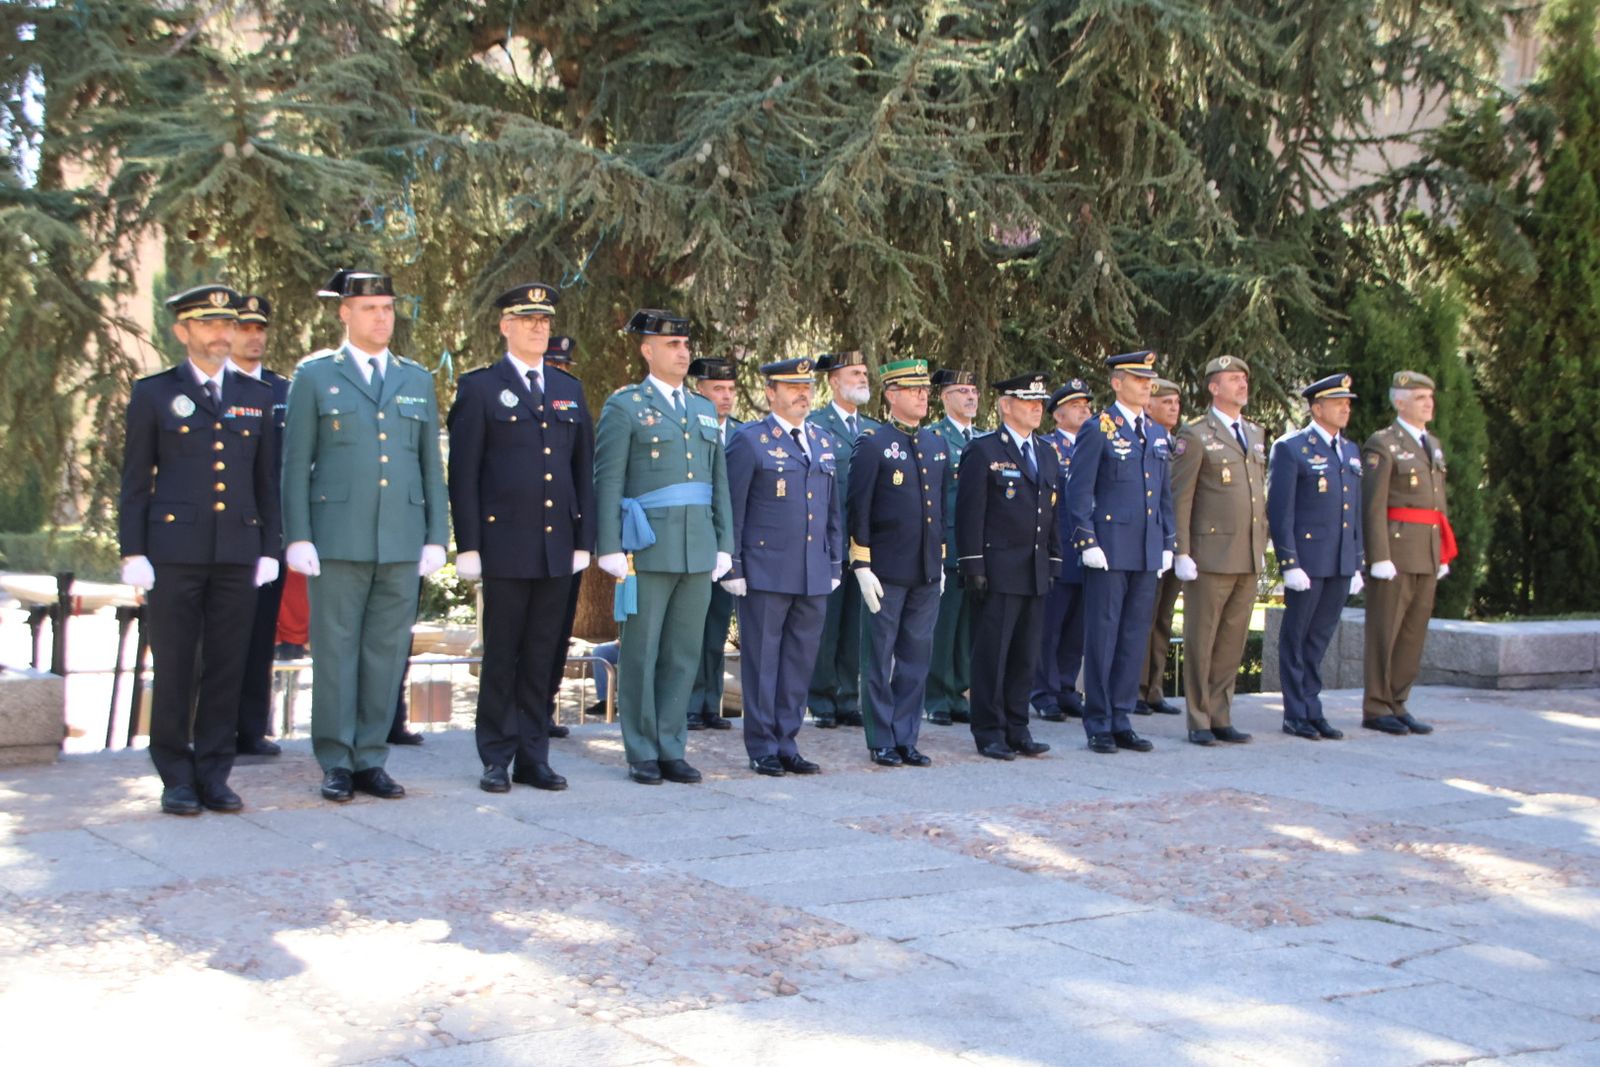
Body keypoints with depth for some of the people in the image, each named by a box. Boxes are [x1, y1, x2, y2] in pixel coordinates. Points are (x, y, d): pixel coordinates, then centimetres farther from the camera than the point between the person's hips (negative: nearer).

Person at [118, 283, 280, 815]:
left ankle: (214, 775, 13)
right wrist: (132, 552, -3)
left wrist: (269, 549, 6)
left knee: (226, 669, 4)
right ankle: (176, 777, 11)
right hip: (174, 551, -2)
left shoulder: (257, 397, 13)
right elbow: (134, 480, 3)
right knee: (174, 670, 2)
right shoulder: (153, 394, 5)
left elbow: (268, 479, 13)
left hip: (238, 553, 2)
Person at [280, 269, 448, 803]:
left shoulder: (417, 380, 15)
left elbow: (431, 464, 15)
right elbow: (295, 463, 2)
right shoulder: (314, 374, 5)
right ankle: (337, 763, 9)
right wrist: (297, 537, -6)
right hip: (337, 539, -3)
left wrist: (436, 536, 8)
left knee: (387, 653, 5)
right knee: (336, 651, 1)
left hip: (402, 540, 3)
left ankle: (370, 759, 14)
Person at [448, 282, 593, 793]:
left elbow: (584, 469, 15)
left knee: (541, 656, 8)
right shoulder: (479, 388, 1)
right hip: (505, 544, -4)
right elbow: (462, 473, -3)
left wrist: (584, 539, 8)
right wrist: (467, 544, -9)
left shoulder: (570, 390, 15)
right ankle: (497, 759, 11)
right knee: (502, 656, 2)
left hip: (557, 545, 4)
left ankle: (533, 758, 15)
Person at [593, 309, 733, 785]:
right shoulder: (624, 406, 0)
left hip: (698, 550, 5)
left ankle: (671, 750, 16)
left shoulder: (704, 410, 17)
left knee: (684, 655, 7)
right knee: (641, 655, 1)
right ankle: (642, 755, 10)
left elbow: (719, 482, 17)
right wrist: (610, 548, -11)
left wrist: (724, 544, 11)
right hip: (647, 548, -5)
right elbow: (608, 482, -5)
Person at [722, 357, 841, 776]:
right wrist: (733, 567, -8)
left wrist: (835, 563, 15)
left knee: (801, 661, 9)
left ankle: (786, 744, 19)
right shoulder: (749, 441, -3)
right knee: (762, 661, 1)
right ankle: (763, 749, 11)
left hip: (814, 575, 6)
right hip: (765, 572, -5)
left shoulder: (825, 443, 15)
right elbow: (732, 510, -5)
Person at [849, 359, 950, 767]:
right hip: (886, 571, -5)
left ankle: (906, 738, 17)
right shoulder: (872, 443, -5)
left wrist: (941, 561, 16)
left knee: (917, 657, 9)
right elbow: (858, 508, -8)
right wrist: (862, 565, -12)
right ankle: (882, 742, 11)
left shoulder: (937, 446, 13)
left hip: (927, 571, 6)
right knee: (880, 657, 3)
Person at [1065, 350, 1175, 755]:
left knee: (1135, 638, 9)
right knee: (1102, 638, 0)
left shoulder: (1157, 433, 14)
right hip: (1110, 550, -6)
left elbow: (1165, 494, 19)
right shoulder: (1099, 431, -5)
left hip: (1148, 553, 6)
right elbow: (1079, 493, -7)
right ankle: (1099, 725, 7)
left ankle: (1120, 719, 17)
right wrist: (1087, 542, -13)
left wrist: (1167, 543, 13)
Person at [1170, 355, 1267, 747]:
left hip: (1248, 560, 6)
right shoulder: (1195, 435, -4)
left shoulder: (1255, 434, 17)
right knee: (1201, 641, 0)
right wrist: (1181, 553, -12)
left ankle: (1221, 718, 17)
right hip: (1210, 556, -6)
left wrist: (1261, 546, 17)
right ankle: (1200, 722, 8)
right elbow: (1180, 498, -7)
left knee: (1233, 641, 9)